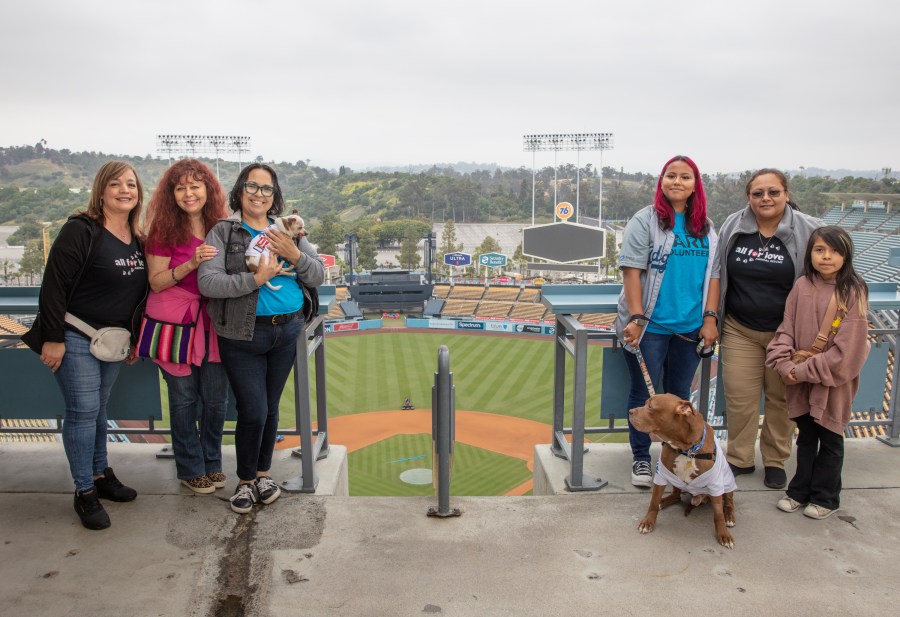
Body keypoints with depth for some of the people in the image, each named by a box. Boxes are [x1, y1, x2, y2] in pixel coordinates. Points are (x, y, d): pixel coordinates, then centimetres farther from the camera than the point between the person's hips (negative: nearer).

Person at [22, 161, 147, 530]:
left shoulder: (137, 240, 8)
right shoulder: (80, 231, -13)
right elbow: (54, 285, -15)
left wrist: (134, 339, 15)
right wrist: (52, 338, -17)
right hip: (76, 339, -6)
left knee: (97, 409, 16)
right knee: (83, 411, -3)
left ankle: (100, 474, 29)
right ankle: (84, 493, 7)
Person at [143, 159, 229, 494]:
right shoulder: (164, 230, -5)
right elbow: (156, 282, -8)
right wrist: (190, 264, -22)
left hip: (213, 323, 3)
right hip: (176, 322, -3)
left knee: (216, 398, 7)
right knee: (184, 398, 6)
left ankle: (212, 462, 27)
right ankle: (190, 469, 23)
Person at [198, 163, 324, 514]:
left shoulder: (288, 231, 8)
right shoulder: (223, 232, -4)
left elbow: (318, 277, 3)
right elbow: (207, 282, -16)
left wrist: (295, 254, -15)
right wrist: (256, 279, -23)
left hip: (287, 331, 4)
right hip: (243, 336, -4)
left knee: (270, 408, 13)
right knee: (253, 412, -3)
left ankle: (263, 473, 32)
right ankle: (246, 481, 20)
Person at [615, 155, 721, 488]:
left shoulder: (706, 228, 11)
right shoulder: (646, 220, -3)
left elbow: (713, 275, 11)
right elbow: (632, 271, -10)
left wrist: (709, 318, 2)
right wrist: (636, 318, -17)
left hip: (690, 328, 4)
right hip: (650, 327, -4)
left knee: (680, 395, 14)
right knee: (645, 394, 5)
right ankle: (641, 458, 19)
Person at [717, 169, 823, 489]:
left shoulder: (809, 231, -9)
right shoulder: (732, 227, -1)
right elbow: (717, 274, 10)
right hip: (740, 331, 2)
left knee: (781, 398, 12)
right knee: (739, 396, 5)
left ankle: (775, 461, 31)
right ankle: (739, 459, 24)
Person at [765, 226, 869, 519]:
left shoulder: (852, 292, -14)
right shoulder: (802, 287, -1)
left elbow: (845, 351, -17)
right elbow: (786, 329, 0)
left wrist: (805, 370, -17)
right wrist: (785, 364, -13)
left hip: (834, 381, -4)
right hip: (801, 382, 4)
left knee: (830, 441, 13)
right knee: (805, 438, 18)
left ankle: (825, 498, 29)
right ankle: (800, 491, 32)